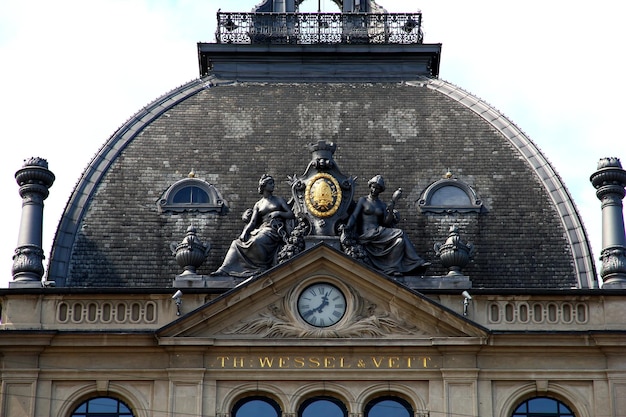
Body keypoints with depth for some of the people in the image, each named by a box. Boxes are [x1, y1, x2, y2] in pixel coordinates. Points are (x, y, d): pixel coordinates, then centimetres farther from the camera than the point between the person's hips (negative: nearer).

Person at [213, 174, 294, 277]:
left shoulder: (279, 200, 15)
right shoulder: (258, 205, 19)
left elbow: (291, 214, 9)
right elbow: (252, 222, 9)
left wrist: (278, 213, -7)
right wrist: (245, 232, -9)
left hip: (275, 230, -5)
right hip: (262, 229, 5)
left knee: (256, 241, -36)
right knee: (236, 243, -11)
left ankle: (263, 268, -24)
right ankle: (224, 269, -21)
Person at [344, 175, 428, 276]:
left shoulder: (382, 205, 19)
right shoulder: (363, 200, 10)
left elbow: (386, 223, 6)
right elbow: (354, 216, 0)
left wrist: (392, 205, -2)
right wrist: (347, 228, -18)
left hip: (378, 232, 5)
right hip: (366, 233, -5)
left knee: (400, 240, -21)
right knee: (399, 234, -19)